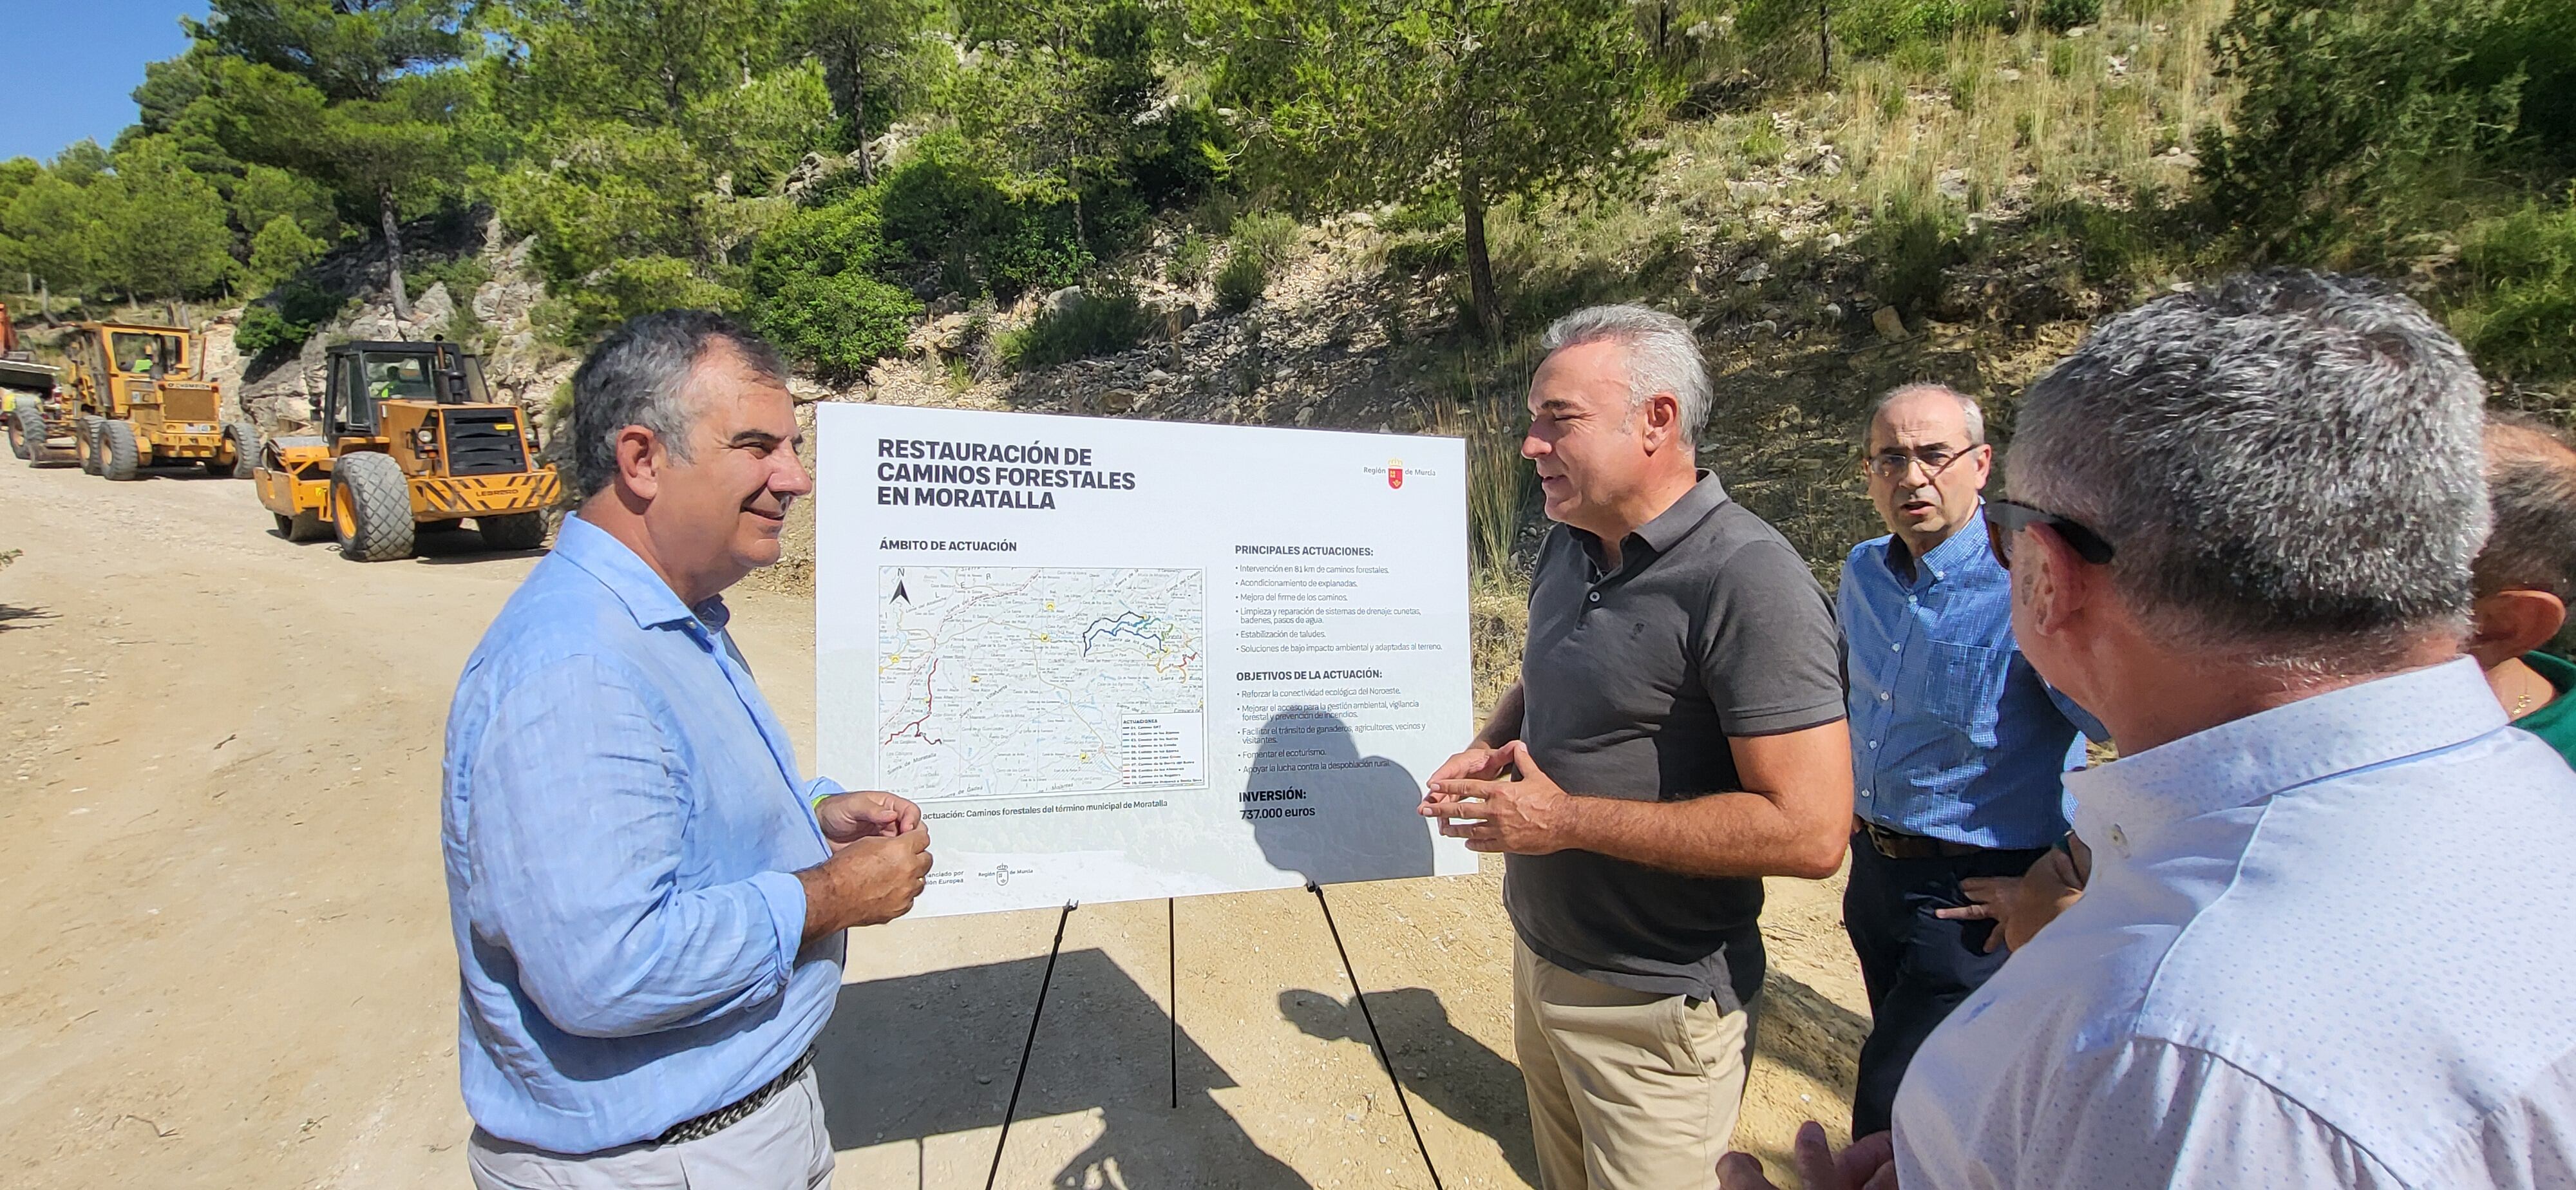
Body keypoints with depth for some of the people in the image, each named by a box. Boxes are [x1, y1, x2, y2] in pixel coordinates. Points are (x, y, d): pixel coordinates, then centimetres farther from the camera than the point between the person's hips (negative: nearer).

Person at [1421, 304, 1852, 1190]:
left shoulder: (1749, 583, -23)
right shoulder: (1567, 549, 3)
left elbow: (1810, 832, -27)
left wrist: (1568, 819, -24)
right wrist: (1490, 748, -2)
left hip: (1653, 1009, -7)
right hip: (1539, 959, 8)